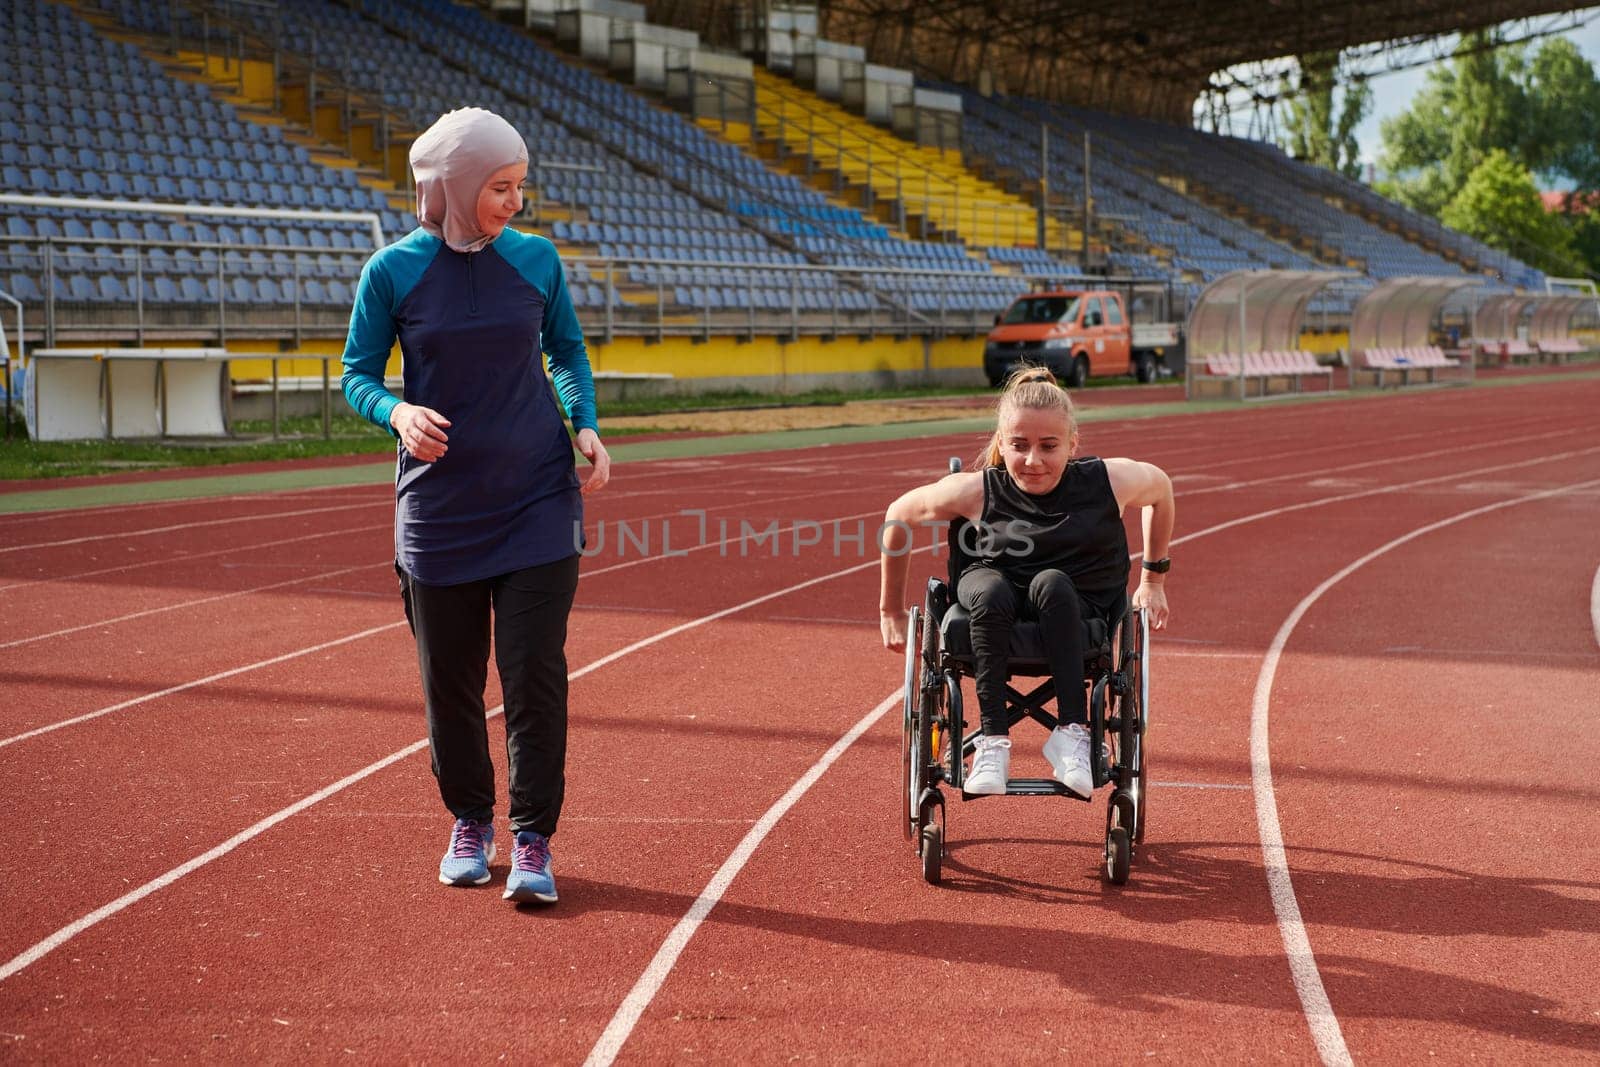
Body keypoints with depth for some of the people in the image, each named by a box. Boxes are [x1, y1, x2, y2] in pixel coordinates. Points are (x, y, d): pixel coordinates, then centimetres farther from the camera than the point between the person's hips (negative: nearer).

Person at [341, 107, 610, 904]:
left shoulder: (535, 259, 0)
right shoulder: (393, 272, -6)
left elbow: (567, 352, 13)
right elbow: (357, 374, 0)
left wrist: (586, 426, -4)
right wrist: (398, 412, -21)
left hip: (537, 502, 1)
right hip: (440, 506, 0)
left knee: (535, 674, -4)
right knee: (450, 680, 9)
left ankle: (533, 841, 6)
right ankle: (469, 824, 28)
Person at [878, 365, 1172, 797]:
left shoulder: (1108, 482, -14)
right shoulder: (976, 491, -16)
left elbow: (1160, 488, 9)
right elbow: (899, 515, 0)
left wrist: (1153, 579, 16)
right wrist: (891, 610, 8)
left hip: (1077, 614, 0)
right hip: (996, 616, 0)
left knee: (1051, 583, -35)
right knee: (991, 590, -35)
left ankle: (1072, 731, -31)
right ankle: (992, 741, -30)